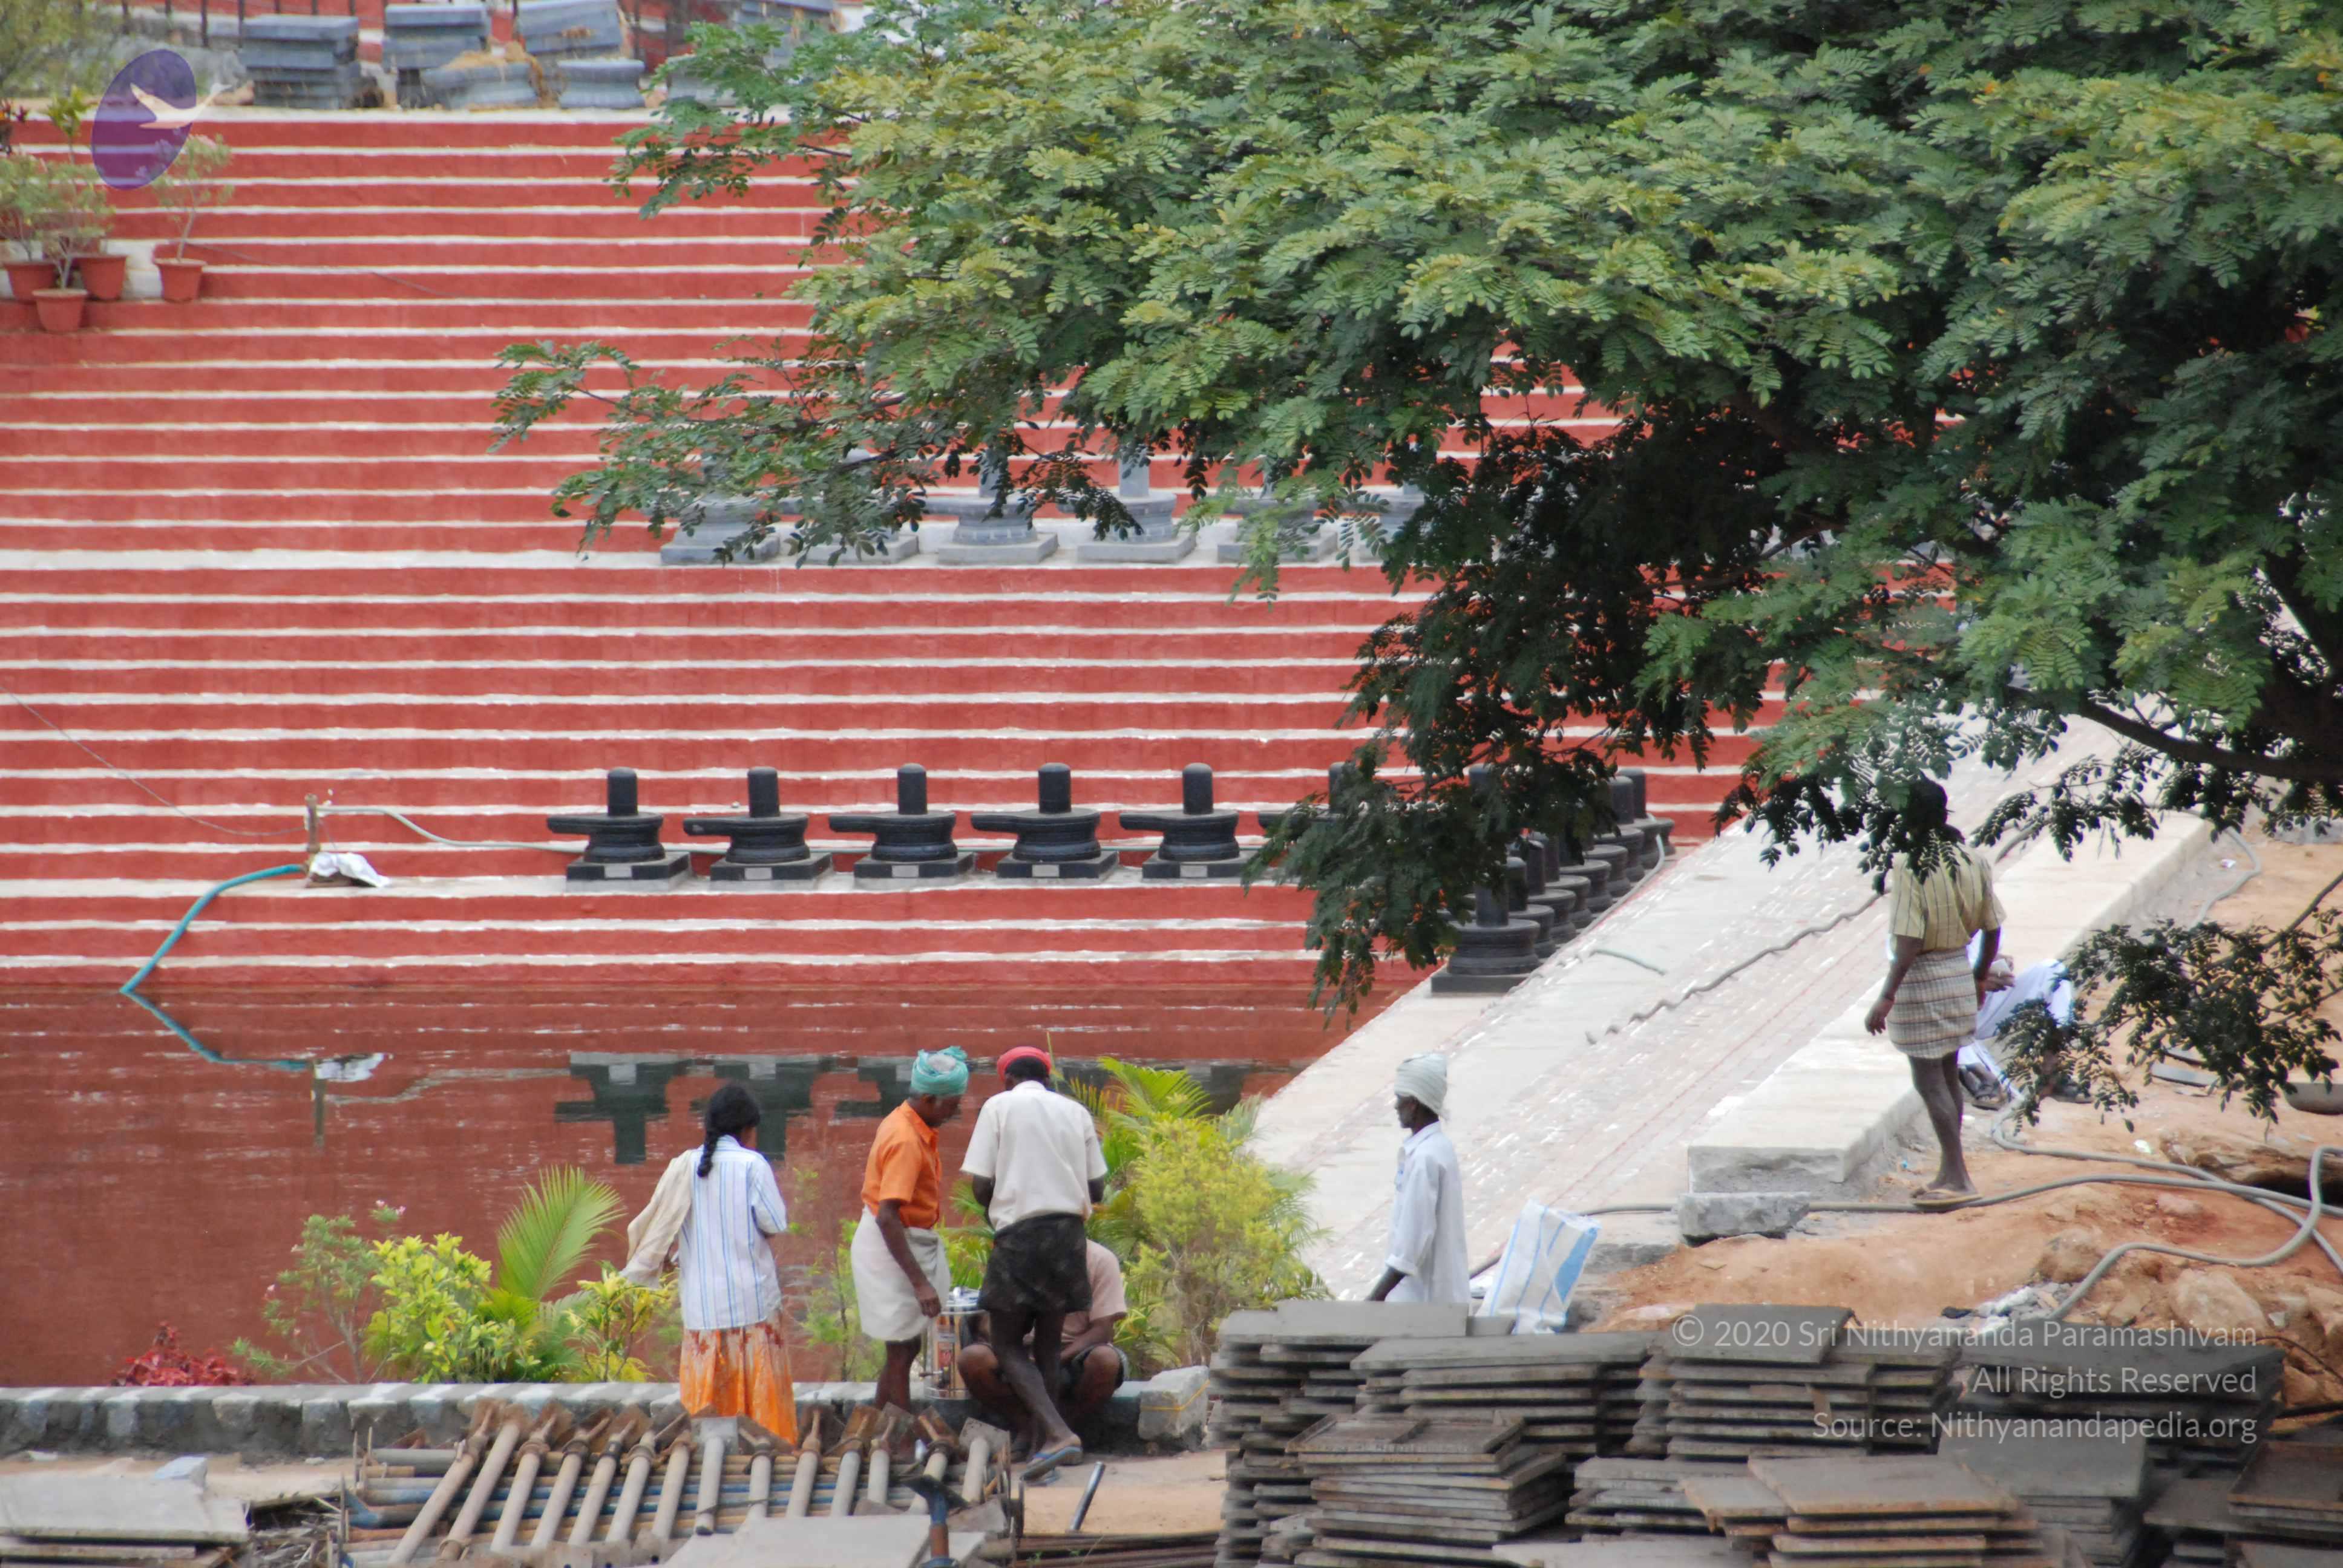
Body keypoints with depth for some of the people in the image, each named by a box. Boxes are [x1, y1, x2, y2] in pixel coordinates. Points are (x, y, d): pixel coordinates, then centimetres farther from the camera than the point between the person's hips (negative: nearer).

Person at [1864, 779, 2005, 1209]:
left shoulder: (1909, 867, -20)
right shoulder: (1972, 860, 0)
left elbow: (1909, 944, -23)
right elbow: (1992, 931, 6)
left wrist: (1887, 998, -20)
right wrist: (1979, 979, 22)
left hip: (1921, 979, -7)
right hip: (1960, 973, 7)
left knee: (1929, 1081, 0)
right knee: (1948, 1076, 18)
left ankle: (1957, 1178, -1)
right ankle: (1950, 1172, 24)